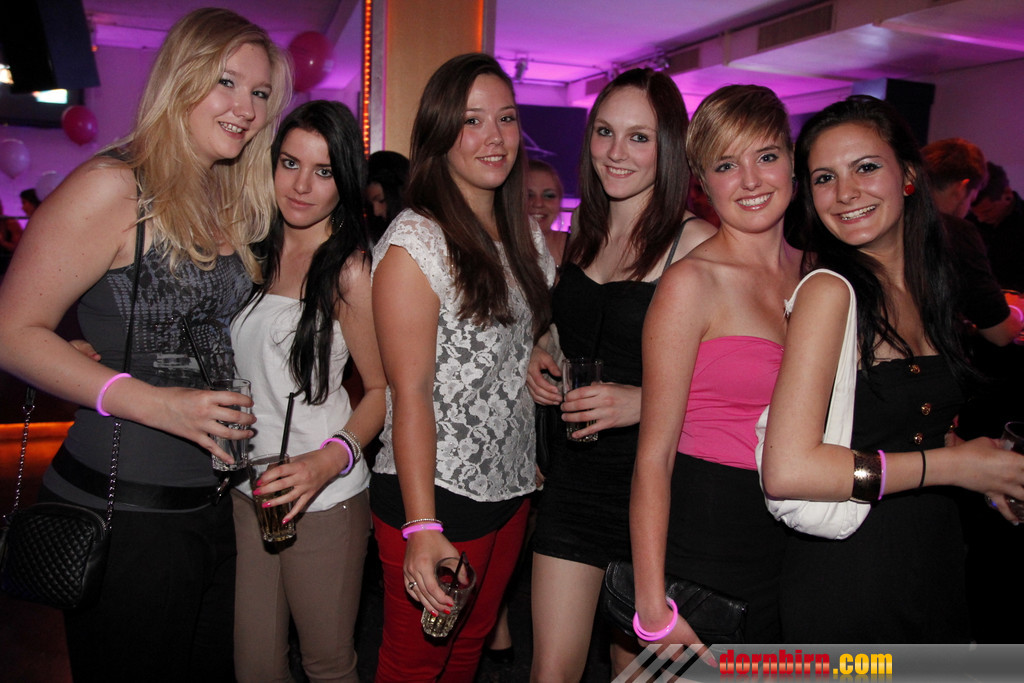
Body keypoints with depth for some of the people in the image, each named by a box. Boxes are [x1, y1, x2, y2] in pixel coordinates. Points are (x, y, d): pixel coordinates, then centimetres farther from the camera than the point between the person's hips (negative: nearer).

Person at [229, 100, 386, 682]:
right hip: (246, 490, 5)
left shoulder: (350, 269, -10)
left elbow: (383, 388, -8)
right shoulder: (256, 253, 8)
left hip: (324, 500, -5)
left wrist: (329, 460, -22)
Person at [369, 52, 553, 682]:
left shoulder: (526, 238, 8)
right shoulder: (415, 242, -15)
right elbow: (410, 393, -18)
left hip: (511, 489, 7)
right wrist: (421, 530, -21)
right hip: (435, 495, -6)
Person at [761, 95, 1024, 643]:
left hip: (935, 570, 7)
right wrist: (956, 465, -17)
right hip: (848, 579, -7)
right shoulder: (829, 292, -19)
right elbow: (787, 471, -27)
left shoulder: (924, 288, 4)